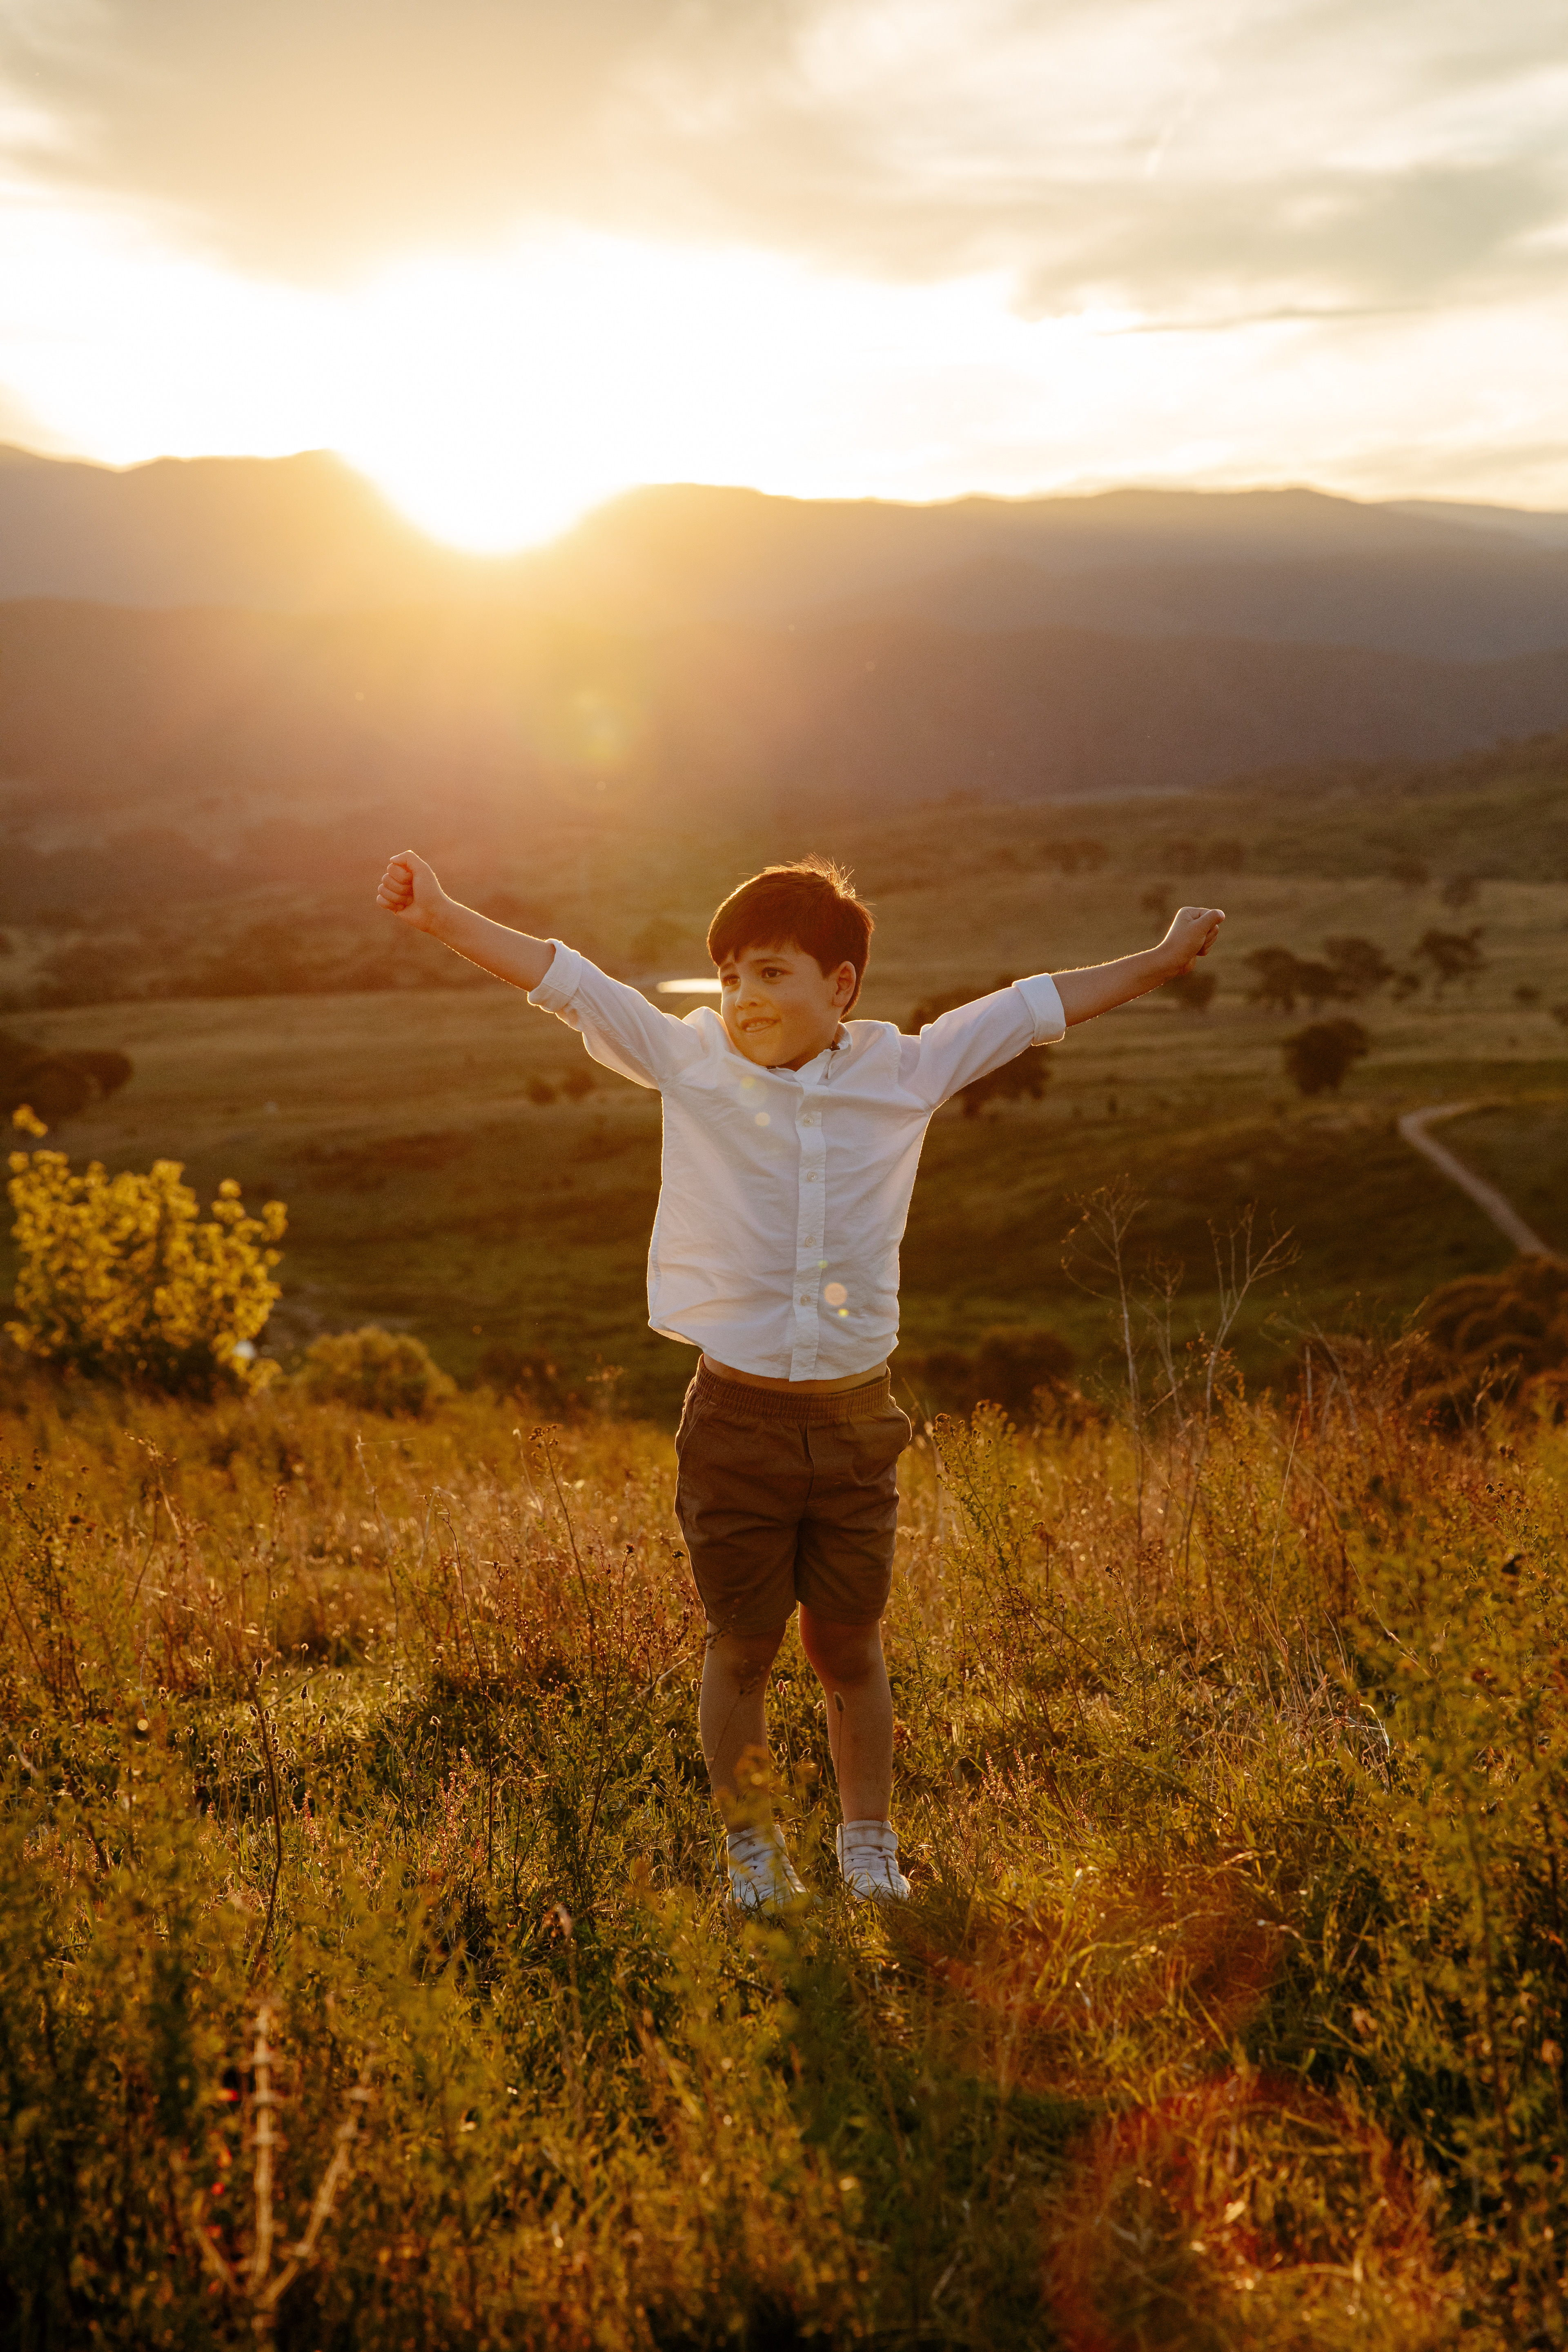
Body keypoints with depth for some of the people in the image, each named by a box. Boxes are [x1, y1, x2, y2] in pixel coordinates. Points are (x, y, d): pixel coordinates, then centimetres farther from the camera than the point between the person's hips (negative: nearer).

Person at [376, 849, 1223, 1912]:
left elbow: (1031, 1009, 9)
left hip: (855, 1420, 1)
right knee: (743, 1646, 9)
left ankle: (870, 1848, 30)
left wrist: (1162, 960, 15)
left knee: (850, 1646, 12)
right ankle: (753, 1854, 27)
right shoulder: (692, 1063, -3)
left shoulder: (905, 1072, 1)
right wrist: (444, 917, -11)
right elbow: (567, 981, -5)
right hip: (737, 1418, -1)